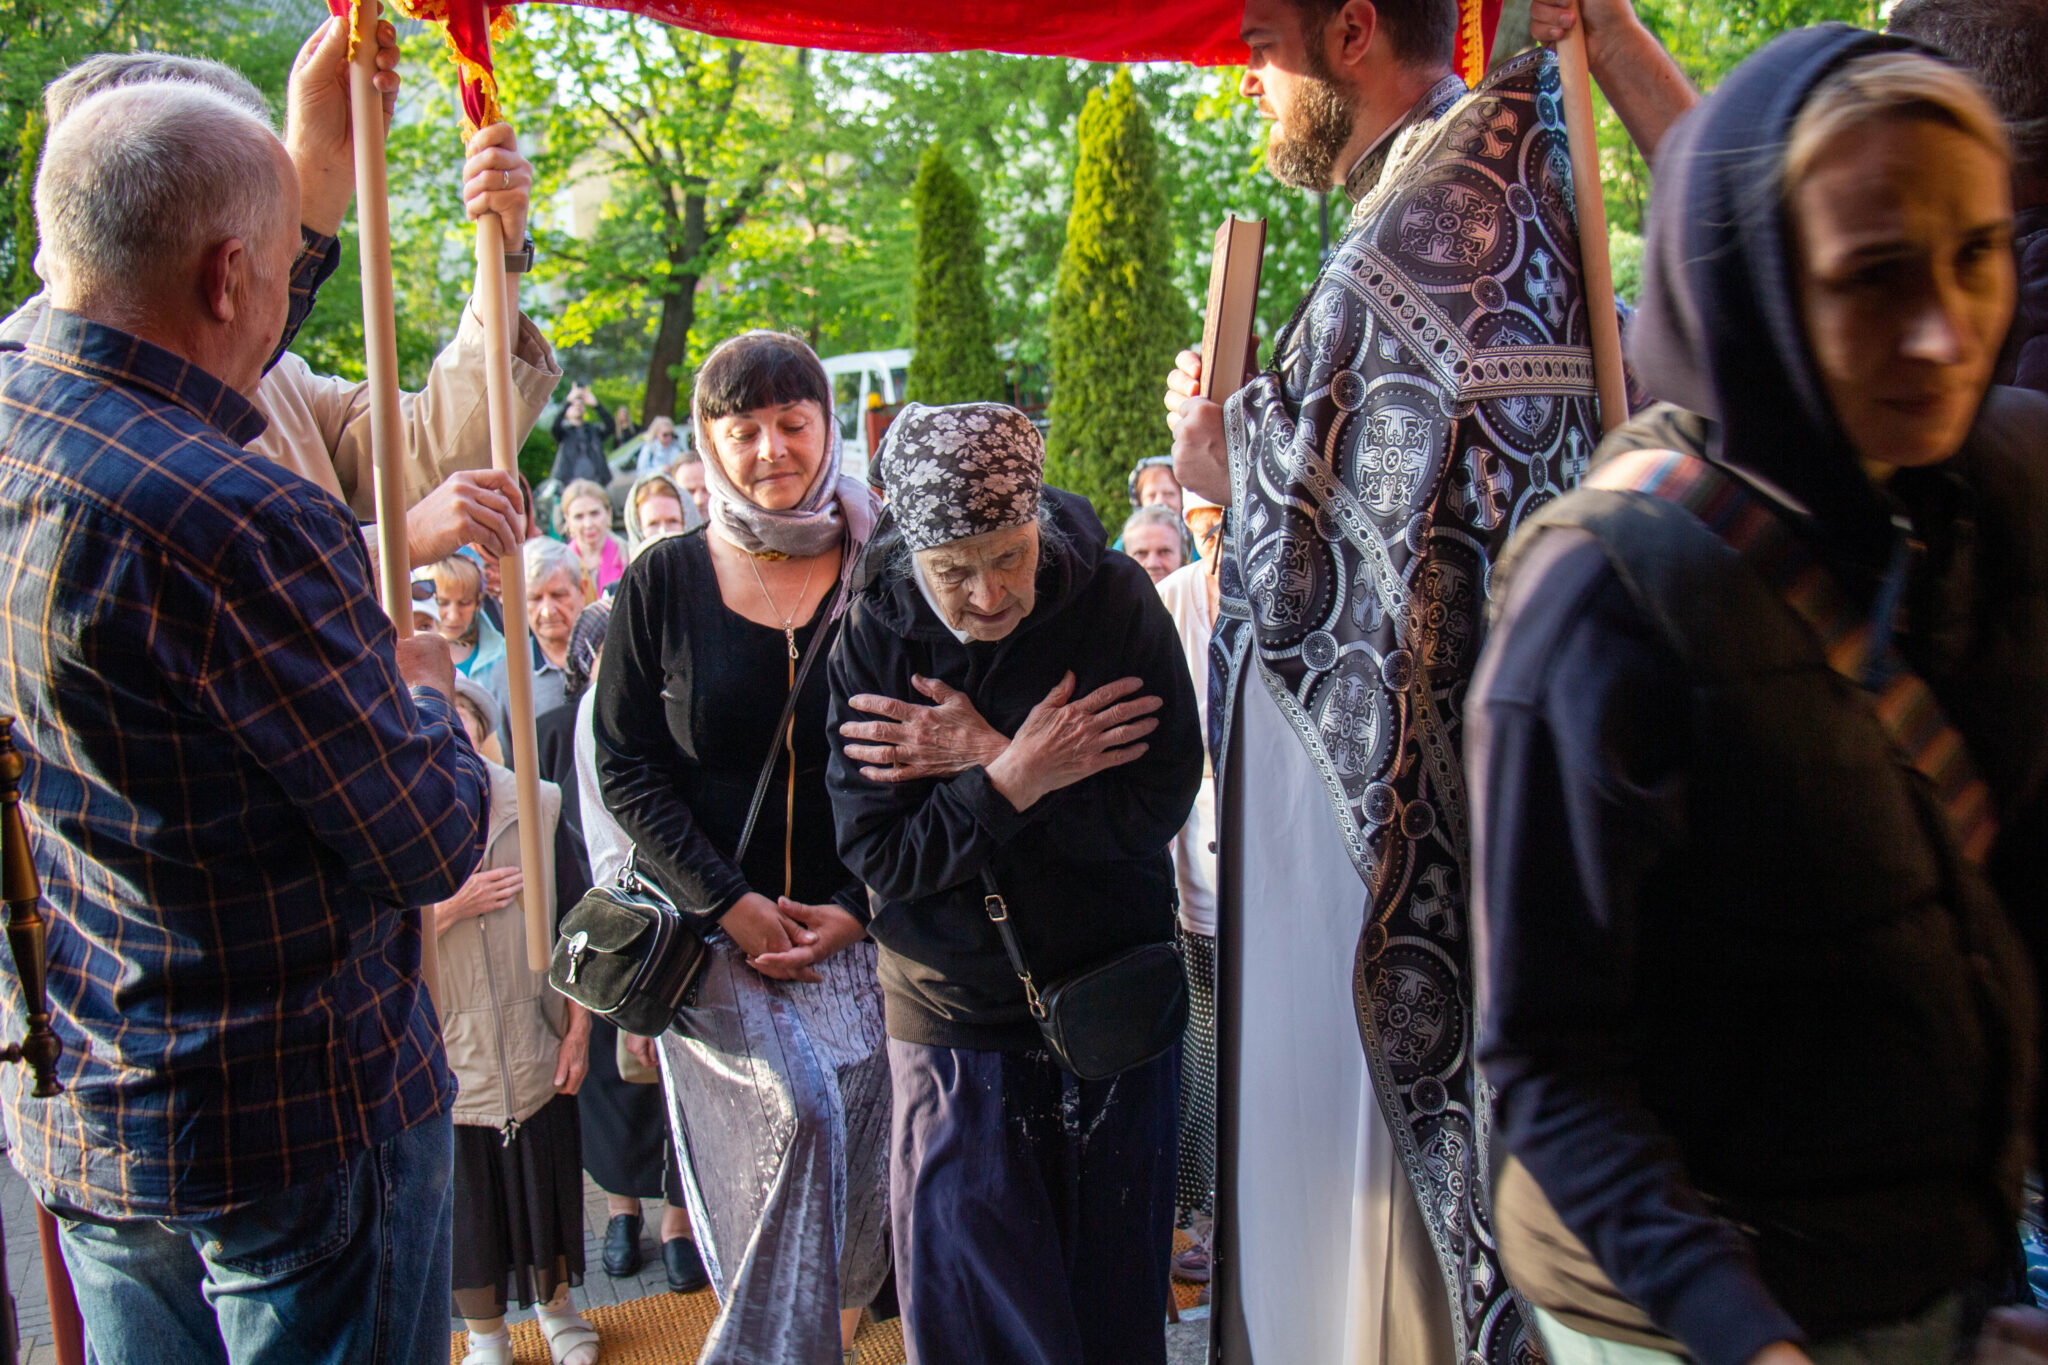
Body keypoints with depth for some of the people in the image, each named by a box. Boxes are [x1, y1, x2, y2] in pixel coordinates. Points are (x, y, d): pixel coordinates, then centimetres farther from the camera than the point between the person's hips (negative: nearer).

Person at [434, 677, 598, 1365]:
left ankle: (556, 1307, 40)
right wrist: (455, 907, -18)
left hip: (537, 1049, 1)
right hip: (447, 1052, -1)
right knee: (466, 1197, 11)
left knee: (548, 1177, 14)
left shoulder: (538, 805, -3)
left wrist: (578, 1029, 0)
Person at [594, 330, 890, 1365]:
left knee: (859, 1129, -6)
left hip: (856, 924, 1)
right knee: (805, 1108, -20)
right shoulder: (664, 581, 3)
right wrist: (729, 903, -9)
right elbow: (625, 768, 1)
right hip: (708, 924, -1)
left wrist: (858, 907, -8)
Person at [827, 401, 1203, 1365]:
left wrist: (984, 758, -19)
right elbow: (876, 853, -13)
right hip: (953, 1015, 0)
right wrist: (1017, 775, -23)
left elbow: (1156, 809, -17)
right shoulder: (875, 637, -9)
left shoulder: (1118, 603, -11)